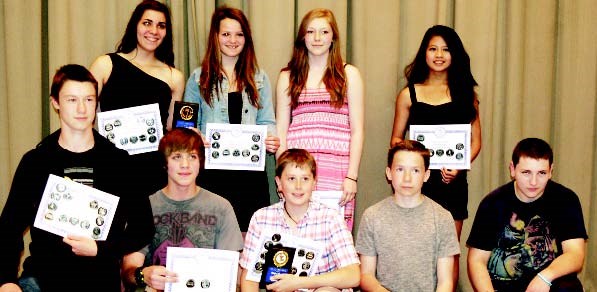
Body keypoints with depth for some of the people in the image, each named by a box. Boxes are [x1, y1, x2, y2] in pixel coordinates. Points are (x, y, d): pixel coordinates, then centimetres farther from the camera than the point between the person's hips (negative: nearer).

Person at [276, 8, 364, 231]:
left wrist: (352, 176, -4)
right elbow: (281, 130, 10)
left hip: (337, 168, -1)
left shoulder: (349, 74, 9)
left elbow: (357, 130, 4)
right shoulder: (288, 77, 13)